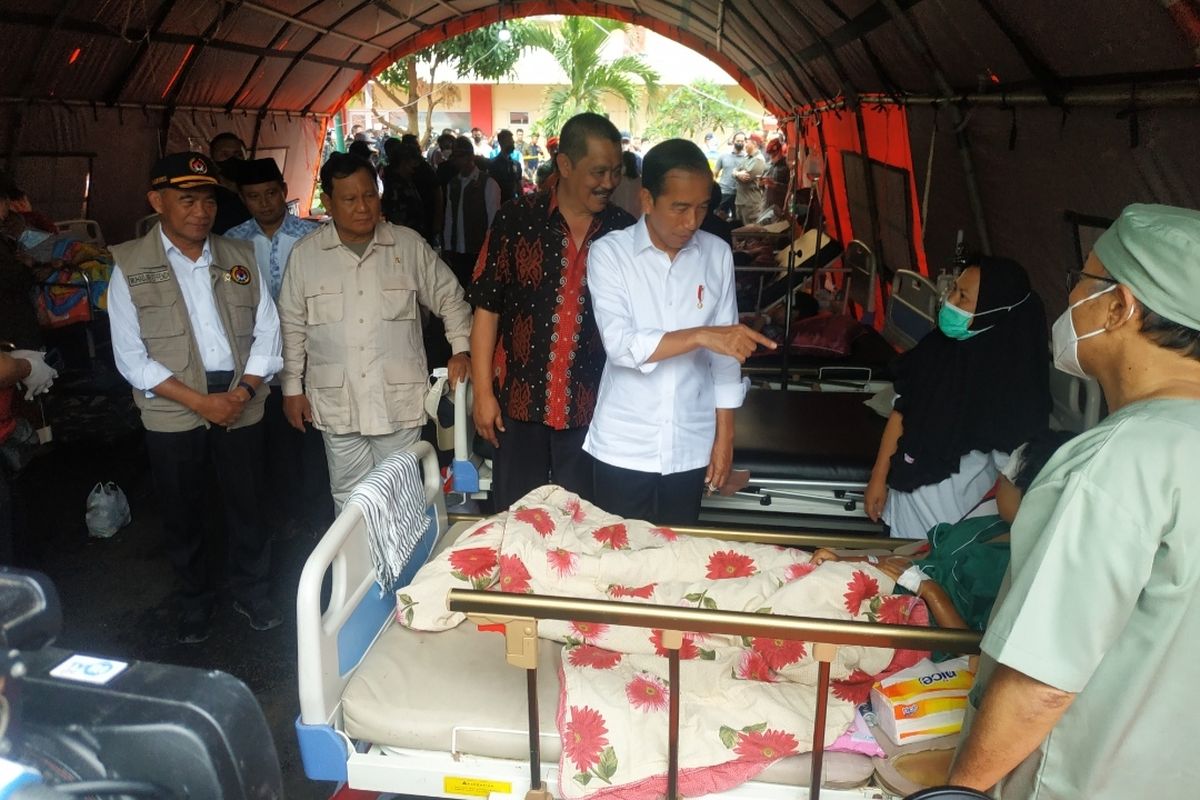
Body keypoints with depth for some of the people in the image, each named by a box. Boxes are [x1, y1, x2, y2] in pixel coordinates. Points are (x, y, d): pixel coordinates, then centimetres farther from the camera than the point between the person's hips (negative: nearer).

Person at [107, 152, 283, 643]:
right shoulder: (129, 266, -4)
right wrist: (199, 401, -14)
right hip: (173, 412, -1)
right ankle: (196, 599, 35)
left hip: (240, 405, 2)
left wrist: (243, 391, -11)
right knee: (183, 511, 13)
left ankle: (252, 592, 33)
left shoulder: (240, 257, 4)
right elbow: (131, 358, -7)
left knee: (247, 505, 10)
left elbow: (266, 333, 3)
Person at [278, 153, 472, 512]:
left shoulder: (409, 245, 0)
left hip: (400, 401, 0)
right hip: (337, 404, 1)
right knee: (349, 499, 10)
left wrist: (461, 348, -2)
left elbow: (449, 297, 10)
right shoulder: (305, 254, 2)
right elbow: (293, 326, 8)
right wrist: (292, 387, 8)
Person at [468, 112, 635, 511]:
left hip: (593, 408, 1)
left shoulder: (624, 231, 0)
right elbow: (487, 308, -2)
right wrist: (483, 392, -5)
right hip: (520, 402, -1)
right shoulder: (517, 220, -5)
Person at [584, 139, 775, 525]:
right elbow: (620, 345, -20)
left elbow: (724, 359, 4)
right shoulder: (609, 253, -8)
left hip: (691, 446, 2)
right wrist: (700, 336, -30)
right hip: (624, 447, -2)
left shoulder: (717, 255, 0)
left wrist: (724, 436, 3)